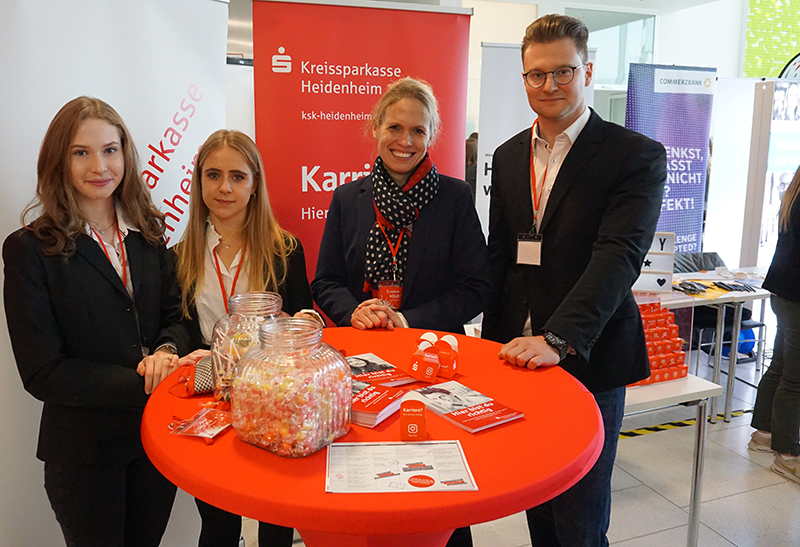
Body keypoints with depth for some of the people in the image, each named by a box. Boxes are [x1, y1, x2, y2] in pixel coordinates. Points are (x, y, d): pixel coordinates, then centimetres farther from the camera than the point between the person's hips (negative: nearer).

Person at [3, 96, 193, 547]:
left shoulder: (146, 234, 3)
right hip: (85, 451, -4)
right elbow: (42, 373, -15)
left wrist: (167, 351, -18)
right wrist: (142, 385, -22)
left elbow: (176, 316, 5)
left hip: (159, 436, 4)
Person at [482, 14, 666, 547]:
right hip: (520, 356, 5)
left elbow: (618, 257, -19)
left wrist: (558, 340, -31)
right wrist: (495, 342, 10)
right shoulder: (508, 156, 10)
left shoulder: (637, 156, -7)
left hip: (589, 361, -4)